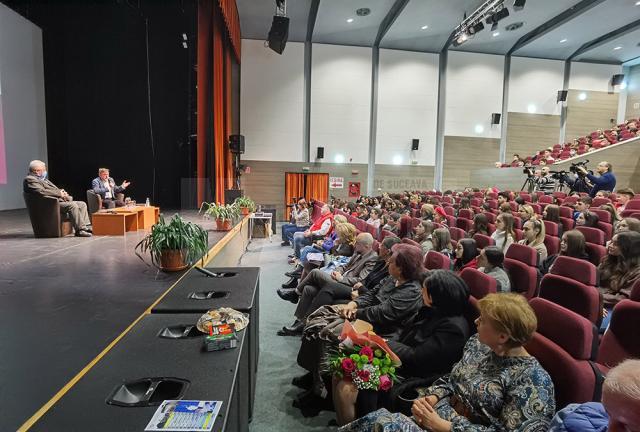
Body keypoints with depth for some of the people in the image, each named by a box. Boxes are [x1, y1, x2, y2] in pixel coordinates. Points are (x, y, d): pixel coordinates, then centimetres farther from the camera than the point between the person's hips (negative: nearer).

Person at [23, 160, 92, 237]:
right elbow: (41, 191, -21)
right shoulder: (30, 179, -5)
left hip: (60, 200, 10)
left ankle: (86, 226, -12)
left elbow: (54, 189, 26)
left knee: (82, 204, 0)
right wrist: (59, 193, -15)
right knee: (72, 205, -32)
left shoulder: (43, 179, 25)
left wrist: (62, 192, 3)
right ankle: (80, 230, -31)